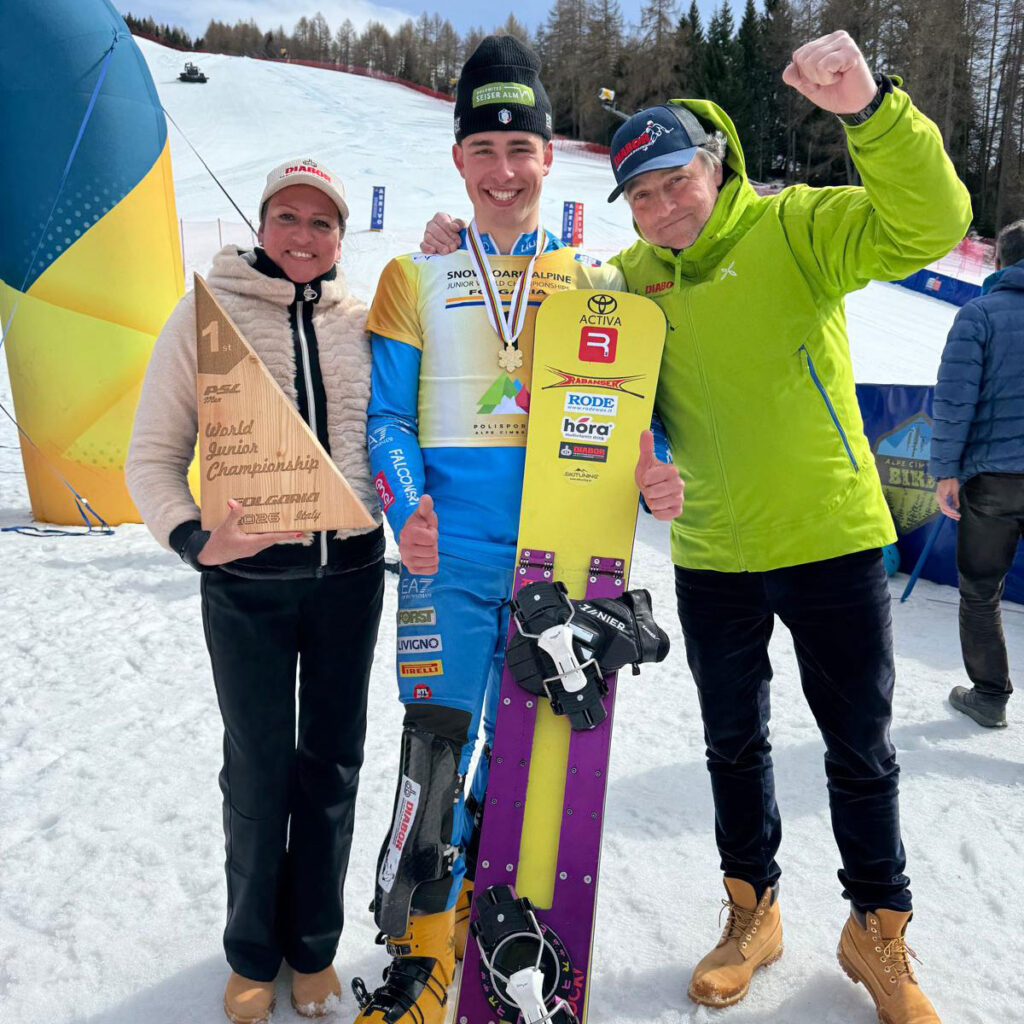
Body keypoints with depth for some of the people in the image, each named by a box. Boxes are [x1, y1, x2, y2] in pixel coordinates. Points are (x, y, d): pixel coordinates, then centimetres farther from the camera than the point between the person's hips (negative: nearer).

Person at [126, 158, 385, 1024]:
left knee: (332, 760, 13)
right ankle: (253, 950, 34)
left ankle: (314, 944, 35)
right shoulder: (205, 313, -2)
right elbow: (153, 456, -2)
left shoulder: (362, 320, 5)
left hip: (349, 570, 3)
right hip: (246, 578, -2)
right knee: (257, 766, 9)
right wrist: (194, 539, -18)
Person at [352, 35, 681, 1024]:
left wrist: (653, 471, -11)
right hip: (452, 552, -1)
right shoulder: (415, 278, 8)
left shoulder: (594, 281, 11)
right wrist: (406, 506, -13)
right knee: (438, 746, -4)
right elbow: (388, 415, 5)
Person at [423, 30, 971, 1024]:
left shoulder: (794, 227, -8)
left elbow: (928, 227, -21)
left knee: (859, 748, 11)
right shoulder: (630, 278, 3)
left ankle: (878, 932, 34)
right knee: (733, 745, 17)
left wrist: (871, 110, -34)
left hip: (831, 539, -3)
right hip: (712, 555, 4)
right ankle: (753, 910, 41)